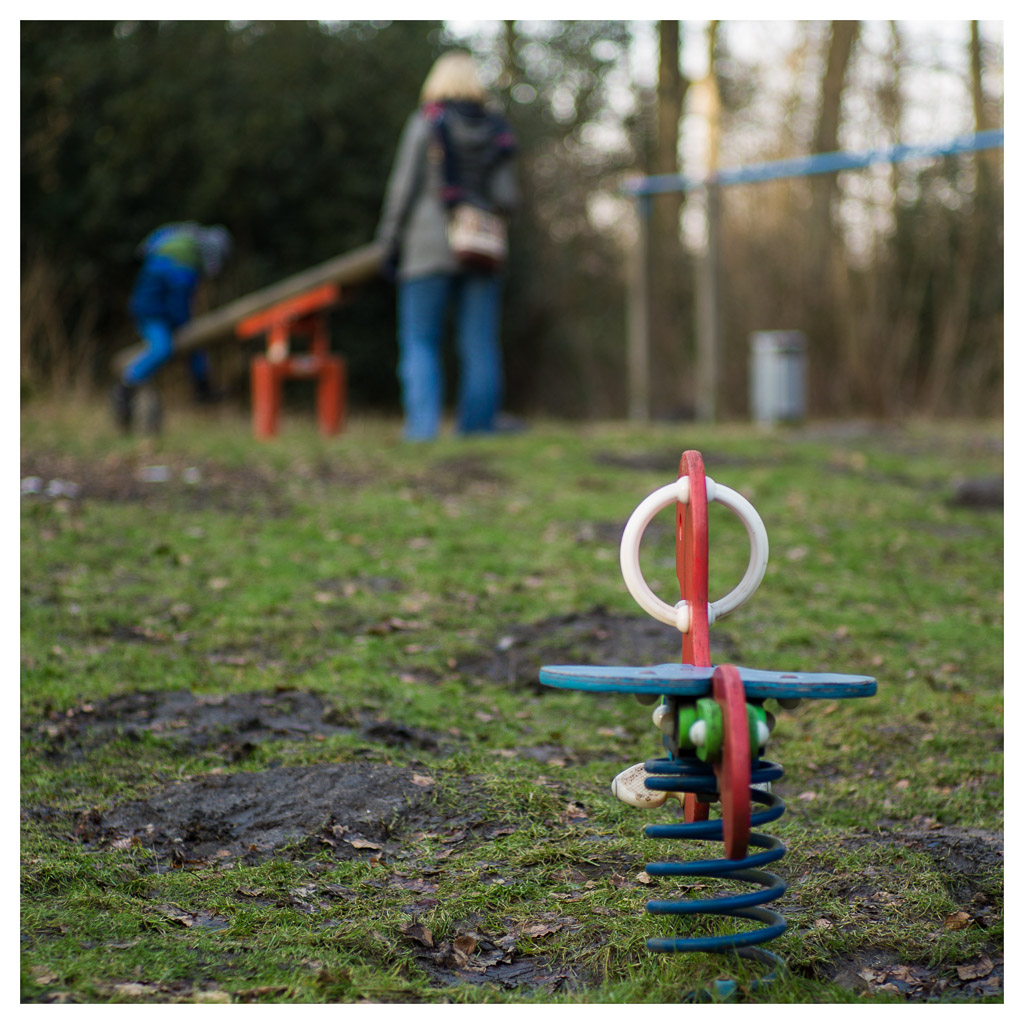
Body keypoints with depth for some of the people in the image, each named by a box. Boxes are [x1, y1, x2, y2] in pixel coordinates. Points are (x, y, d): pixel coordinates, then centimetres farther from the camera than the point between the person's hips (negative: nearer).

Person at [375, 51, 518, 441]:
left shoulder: (424, 124, -2)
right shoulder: (497, 129, 7)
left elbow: (403, 186, -4)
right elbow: (507, 198, 1)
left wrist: (389, 241, 3)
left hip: (430, 249, -3)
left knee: (420, 343, 1)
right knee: (480, 347, 6)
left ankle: (423, 427, -10)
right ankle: (478, 427, 6)